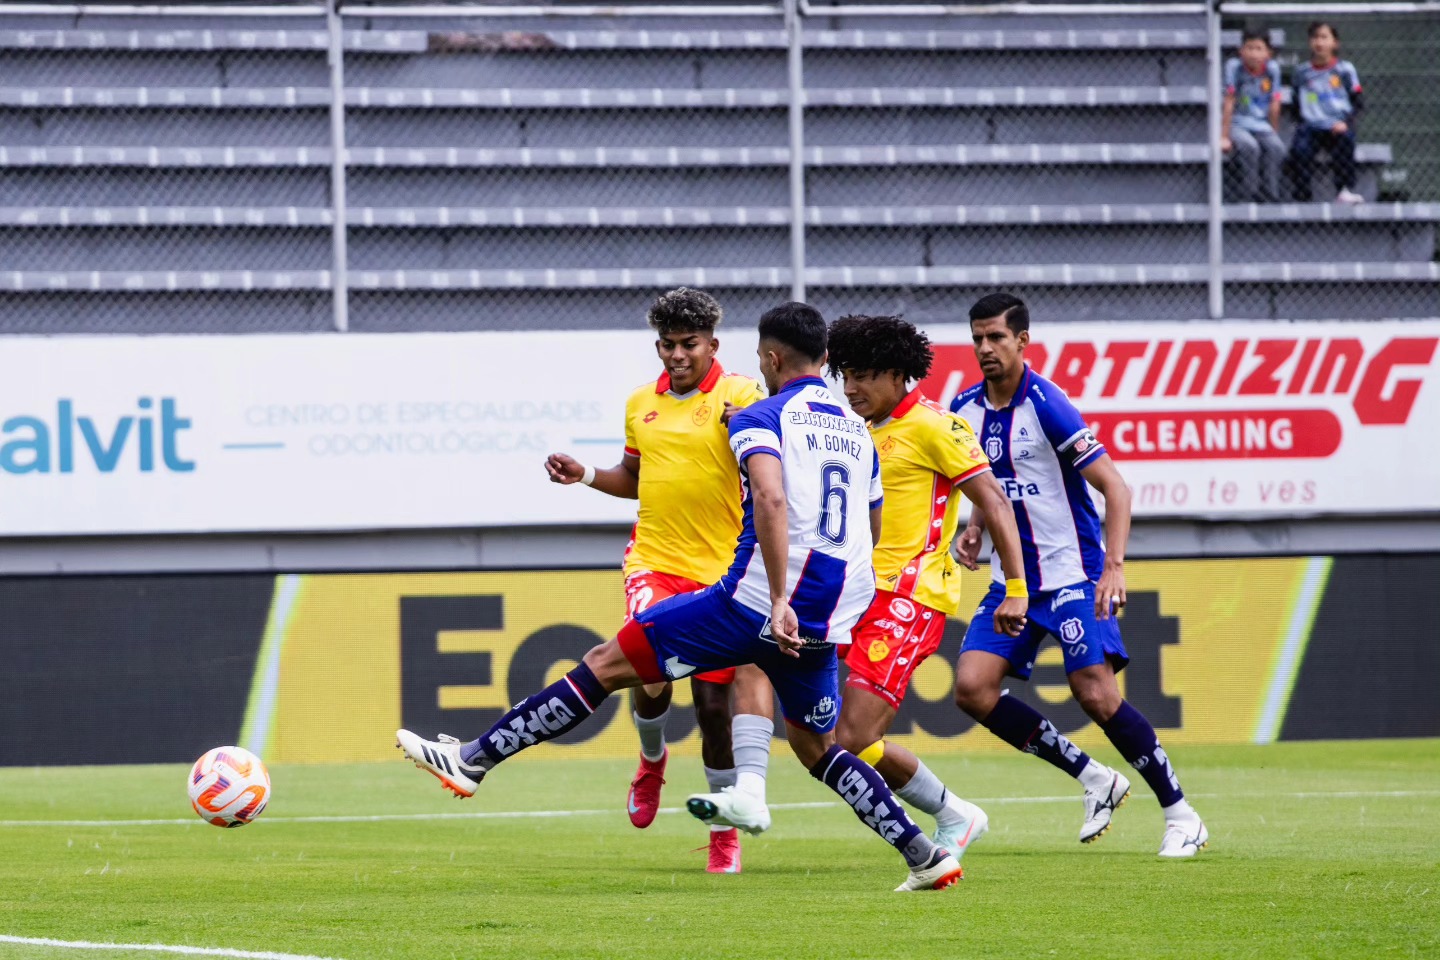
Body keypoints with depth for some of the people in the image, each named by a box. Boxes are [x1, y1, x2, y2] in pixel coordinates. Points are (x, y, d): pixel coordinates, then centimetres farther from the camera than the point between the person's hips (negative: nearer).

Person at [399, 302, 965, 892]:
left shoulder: (761, 419, -3)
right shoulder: (859, 431, 18)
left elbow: (771, 500, -23)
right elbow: (871, 531, 31)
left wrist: (779, 601, -29)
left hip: (754, 605, -6)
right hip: (829, 621, 6)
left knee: (606, 665, 1)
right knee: (816, 748, 23)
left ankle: (475, 758, 1)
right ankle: (925, 856, 14)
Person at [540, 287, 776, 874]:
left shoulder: (738, 396, -5)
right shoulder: (641, 404, 12)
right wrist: (586, 476, 12)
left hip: (721, 571, -3)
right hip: (654, 561, 3)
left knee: (714, 702, 0)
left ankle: (725, 828, 15)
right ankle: (652, 758, 14)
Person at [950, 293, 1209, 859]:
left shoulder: (1046, 405, -16)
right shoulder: (965, 411, 5)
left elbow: (1114, 486, -17)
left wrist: (1114, 567, -27)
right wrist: (975, 526, 3)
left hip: (1072, 575, -7)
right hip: (1013, 580, 7)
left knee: (1097, 696, -15)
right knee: (972, 687, -8)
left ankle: (1180, 815, 0)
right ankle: (1094, 781, 5)